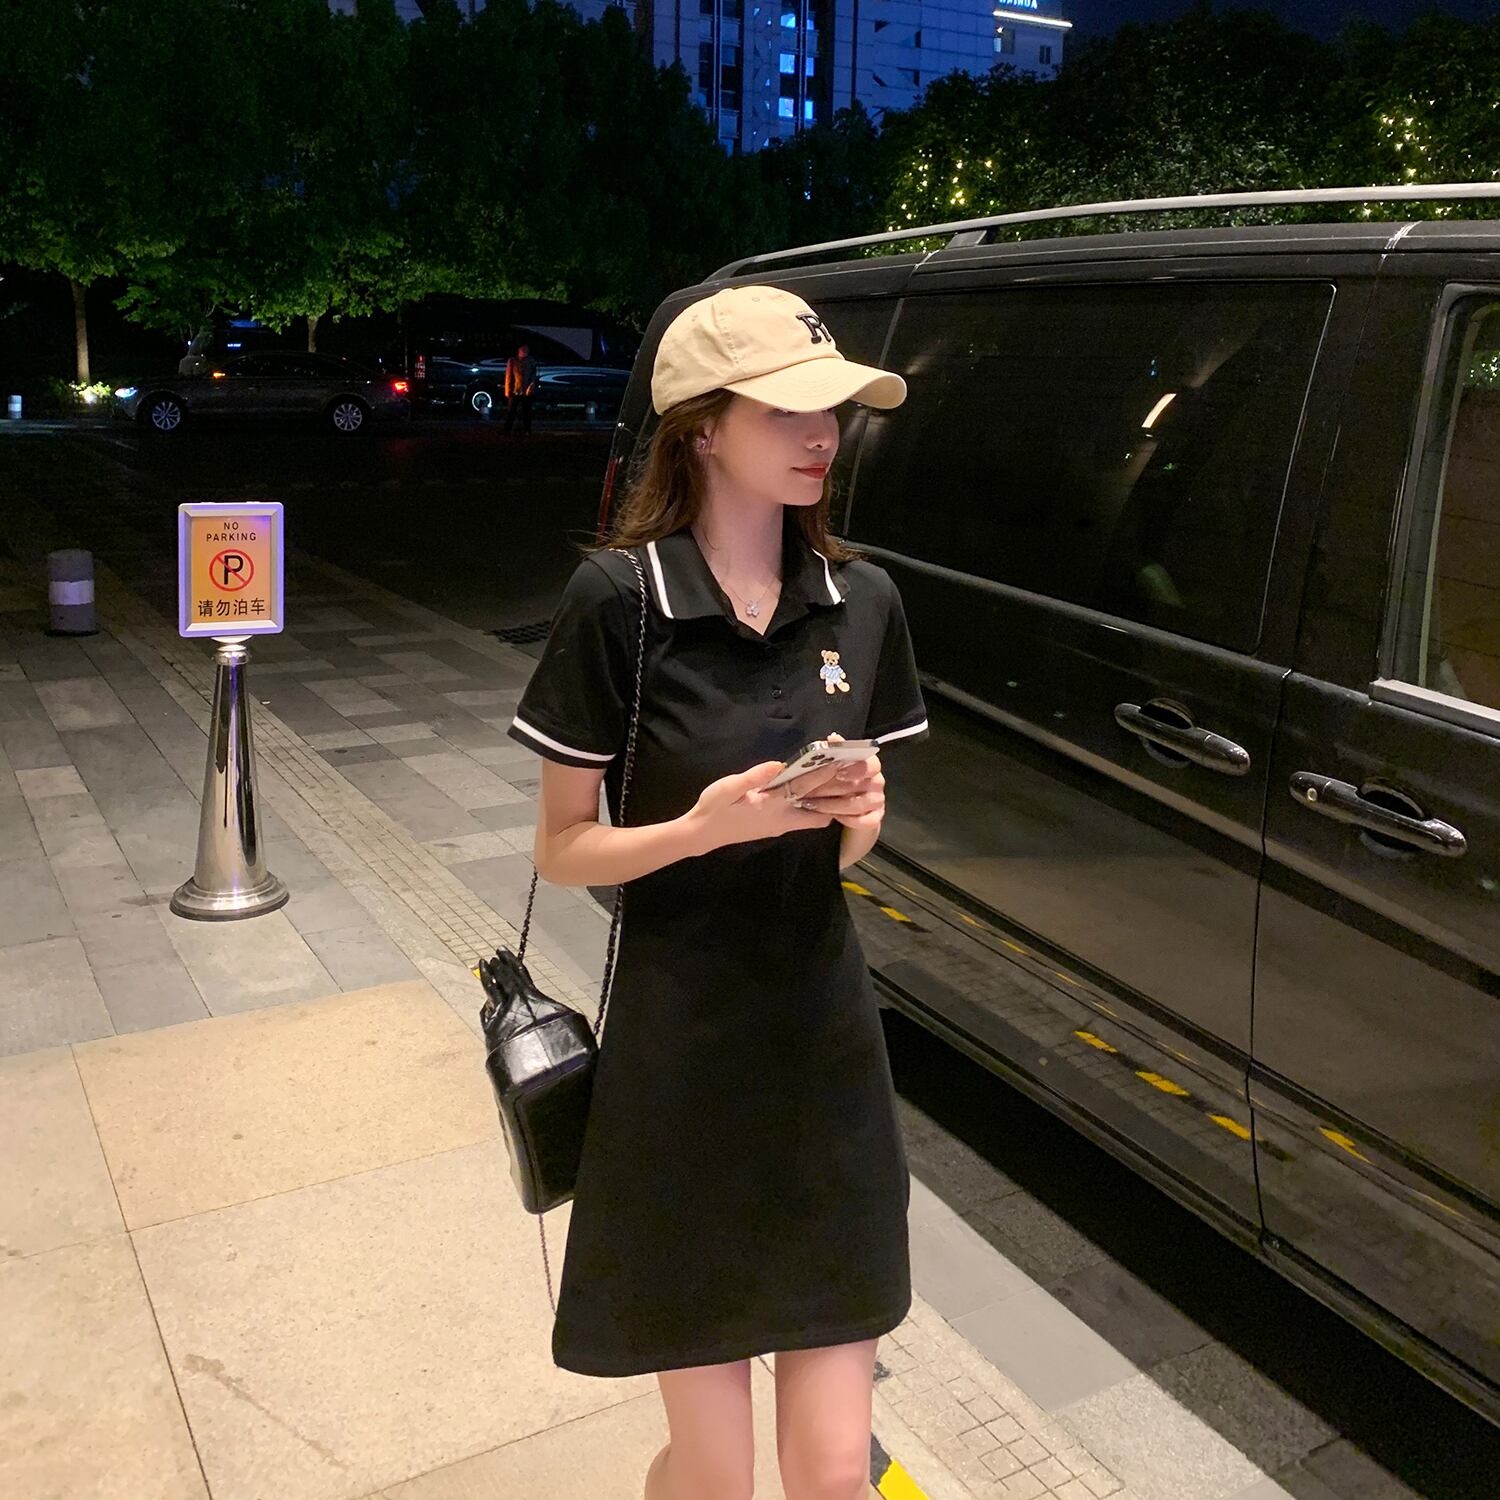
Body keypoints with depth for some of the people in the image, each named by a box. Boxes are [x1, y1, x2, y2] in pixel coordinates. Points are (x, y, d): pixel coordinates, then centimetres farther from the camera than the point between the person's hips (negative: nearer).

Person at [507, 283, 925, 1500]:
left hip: (828, 1049, 4)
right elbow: (563, 850, -6)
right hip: (679, 1067, -3)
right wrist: (703, 827, -22)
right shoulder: (617, 599, -12)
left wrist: (860, 817, -11)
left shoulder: (860, 602, 2)